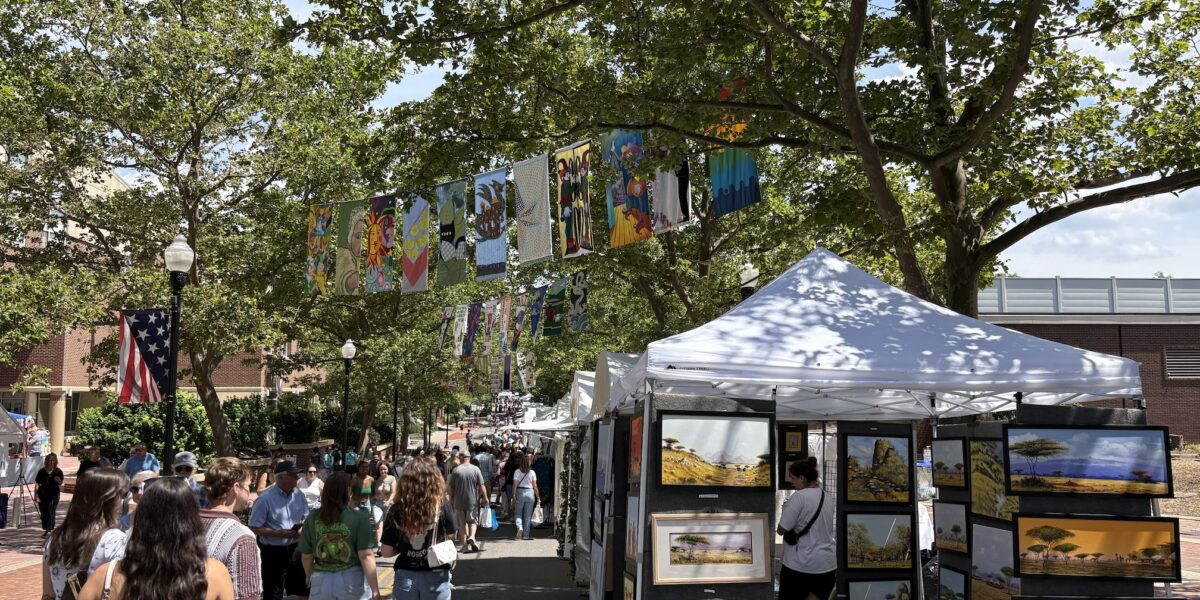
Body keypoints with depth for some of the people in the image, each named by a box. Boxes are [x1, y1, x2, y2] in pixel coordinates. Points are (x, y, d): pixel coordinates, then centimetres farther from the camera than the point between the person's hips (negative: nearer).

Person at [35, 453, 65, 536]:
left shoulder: (58, 472, 0)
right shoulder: (42, 471, 2)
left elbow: (60, 483, 6)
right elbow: (36, 484, 5)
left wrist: (59, 481, -17)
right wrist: (36, 495, -1)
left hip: (53, 495, -2)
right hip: (42, 495, 2)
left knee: (51, 513, -7)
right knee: (43, 513, 9)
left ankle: (50, 529, -5)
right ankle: (45, 529, 23)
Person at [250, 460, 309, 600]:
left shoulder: (298, 495, 2)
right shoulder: (265, 498, -17)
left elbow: (306, 518, 15)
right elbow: (254, 528, -16)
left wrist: (302, 529, -7)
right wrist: (277, 533, -24)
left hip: (295, 549, 6)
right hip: (273, 552, -6)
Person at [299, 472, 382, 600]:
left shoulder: (312, 519, -2)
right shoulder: (359, 519, -12)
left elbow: (306, 556, 7)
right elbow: (366, 556, -15)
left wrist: (309, 575, 27)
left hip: (321, 581, 3)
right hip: (352, 581, -2)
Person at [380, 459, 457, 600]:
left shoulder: (397, 509, -8)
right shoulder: (442, 505, -10)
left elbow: (386, 552, -3)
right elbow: (450, 536, 5)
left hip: (405, 576, 1)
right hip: (436, 576, -1)